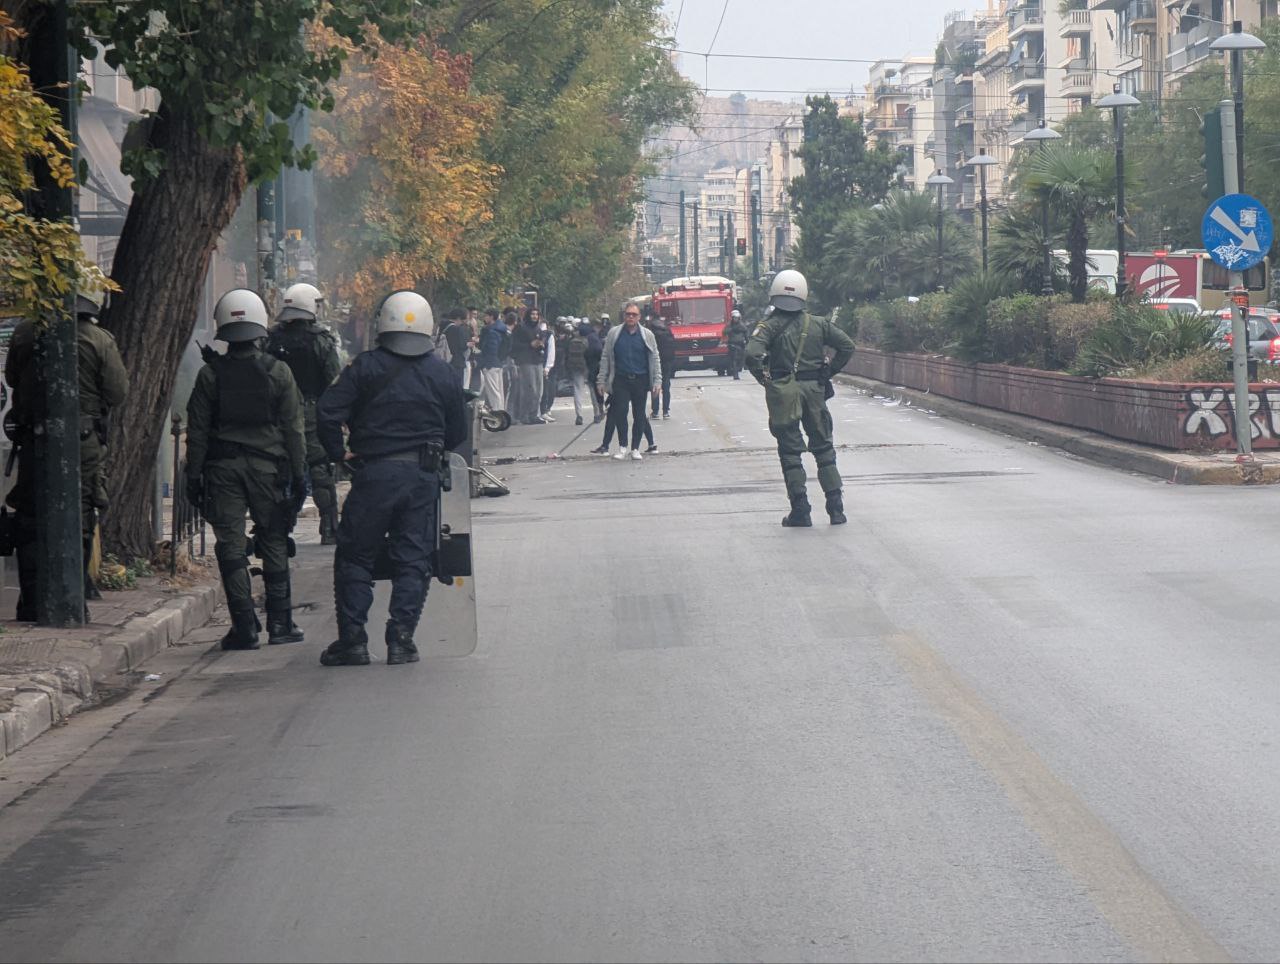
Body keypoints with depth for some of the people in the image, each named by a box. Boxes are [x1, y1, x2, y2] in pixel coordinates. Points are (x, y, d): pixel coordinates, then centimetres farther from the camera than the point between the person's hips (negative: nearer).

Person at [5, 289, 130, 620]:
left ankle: (31, 602, 7)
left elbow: (11, 379, 13)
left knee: (30, 521, 9)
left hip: (34, 441, 1)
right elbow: (118, 393, -3)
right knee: (78, 521, 7)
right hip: (84, 443, -1)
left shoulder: (25, 334, -1)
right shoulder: (100, 341, -7)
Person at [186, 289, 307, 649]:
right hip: (268, 466, 0)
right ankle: (279, 623, 12)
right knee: (273, 543, 10)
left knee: (231, 546, 1)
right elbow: (293, 429, 0)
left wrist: (194, 475, 7)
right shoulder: (278, 372, -2)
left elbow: (197, 430, 0)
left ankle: (244, 626, -3)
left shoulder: (210, 374, -2)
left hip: (222, 469, 0)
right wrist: (298, 474, 6)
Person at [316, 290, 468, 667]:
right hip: (424, 476, 2)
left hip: (373, 473, -2)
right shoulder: (446, 374, 6)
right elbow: (457, 434, 11)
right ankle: (401, 641, 1)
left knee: (354, 557, 8)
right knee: (412, 560, 7)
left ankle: (352, 640, 4)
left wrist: (338, 452, 4)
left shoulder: (365, 367, -3)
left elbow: (328, 412, -10)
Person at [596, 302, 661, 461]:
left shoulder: (647, 335, 5)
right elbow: (605, 358, 9)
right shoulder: (614, 334, 5)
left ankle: (635, 448, 14)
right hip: (620, 380, -1)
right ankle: (622, 446, 3)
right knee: (619, 412, -11)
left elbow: (655, 359, 8)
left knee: (639, 415, 4)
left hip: (640, 380, 1)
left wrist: (657, 382, 2)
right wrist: (602, 381, 4)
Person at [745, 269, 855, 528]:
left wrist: (763, 378, -6)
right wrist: (828, 372, 11)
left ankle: (800, 510, 1)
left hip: (783, 392, -3)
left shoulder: (770, 326, -7)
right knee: (824, 448, 12)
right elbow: (847, 346, 6)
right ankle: (836, 507, 8)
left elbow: (753, 354, -21)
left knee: (789, 451, 4)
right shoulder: (818, 324, 5)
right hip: (814, 390, 3)